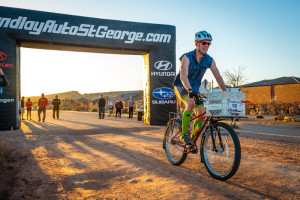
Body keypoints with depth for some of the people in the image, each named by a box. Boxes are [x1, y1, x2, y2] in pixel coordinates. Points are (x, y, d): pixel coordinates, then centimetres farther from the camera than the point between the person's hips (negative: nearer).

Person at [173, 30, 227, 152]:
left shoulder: (209, 60, -6)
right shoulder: (187, 57, -21)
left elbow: (218, 77, -6)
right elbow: (183, 76, -36)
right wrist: (189, 90, -52)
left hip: (195, 89, 5)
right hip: (181, 87, -5)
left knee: (202, 113, -9)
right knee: (191, 103, -33)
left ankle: (193, 138, 14)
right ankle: (184, 135, -20)